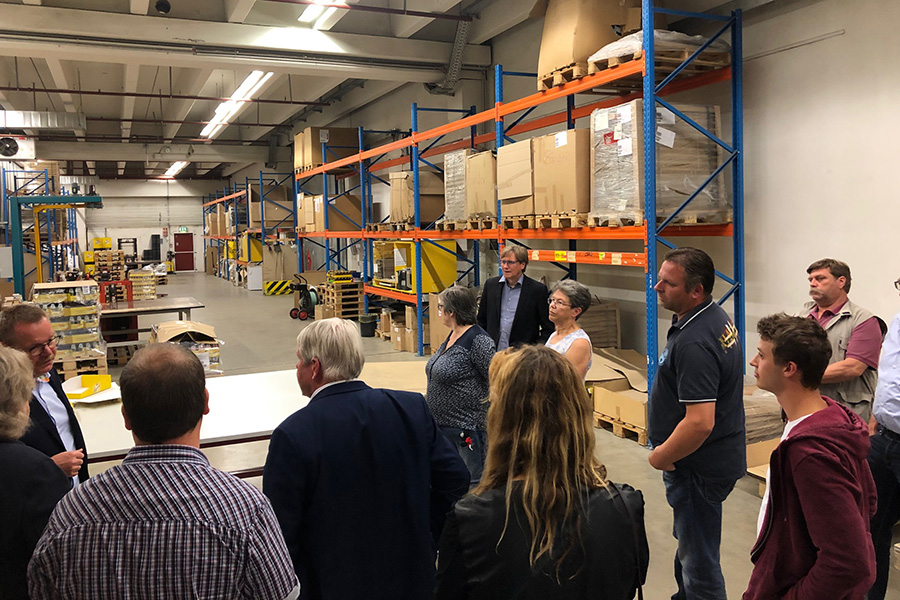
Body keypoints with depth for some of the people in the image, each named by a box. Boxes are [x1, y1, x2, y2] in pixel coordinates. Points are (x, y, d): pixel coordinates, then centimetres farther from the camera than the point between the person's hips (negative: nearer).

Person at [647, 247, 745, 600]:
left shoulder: (694, 344, -29)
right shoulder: (718, 318, 4)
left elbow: (699, 422, -34)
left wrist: (660, 457, -18)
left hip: (698, 468, -11)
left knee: (699, 561, 6)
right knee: (688, 542, 29)